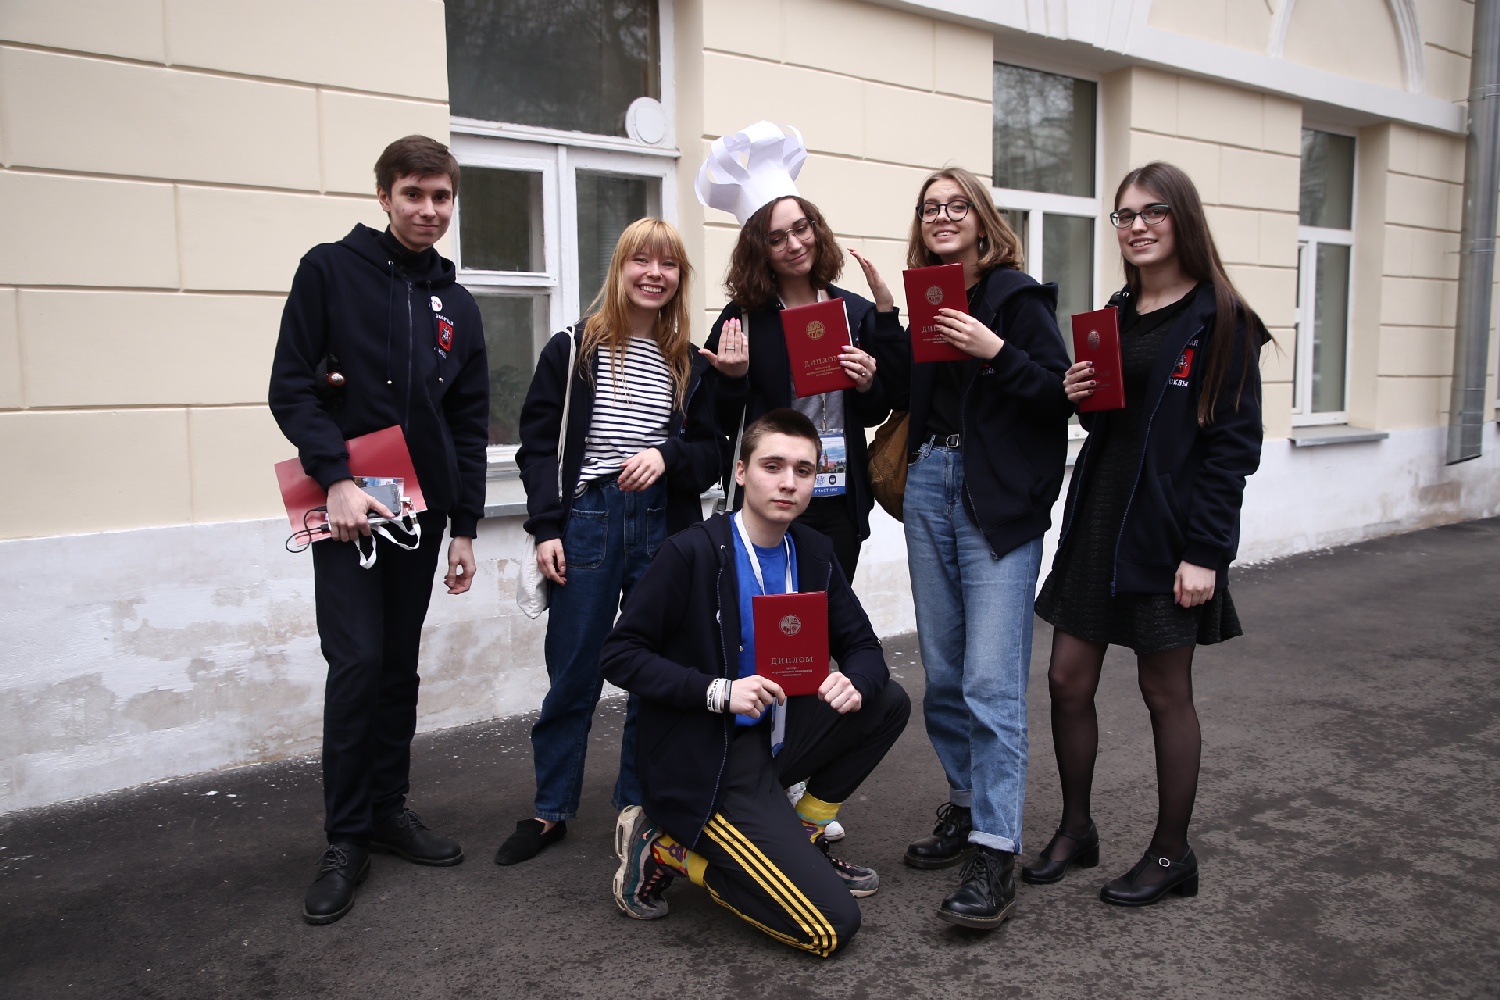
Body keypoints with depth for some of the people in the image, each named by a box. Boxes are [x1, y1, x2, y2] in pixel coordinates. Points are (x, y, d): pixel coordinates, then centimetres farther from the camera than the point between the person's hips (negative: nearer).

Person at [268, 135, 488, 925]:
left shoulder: (457, 306, 12)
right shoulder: (330, 271, -1)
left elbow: (470, 426, 12)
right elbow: (290, 387, -8)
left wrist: (464, 528, 9)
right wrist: (336, 480, -19)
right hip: (346, 505, -4)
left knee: (399, 666, 11)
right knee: (357, 664, -7)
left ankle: (389, 810, 24)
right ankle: (346, 838, 7)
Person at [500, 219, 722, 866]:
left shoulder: (691, 366, 9)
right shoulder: (572, 351, 3)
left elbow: (711, 454, 9)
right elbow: (537, 445, 0)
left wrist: (668, 454, -12)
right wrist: (547, 529, -8)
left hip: (664, 527, 2)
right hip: (587, 522, -2)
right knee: (572, 673, 5)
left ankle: (637, 807, 24)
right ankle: (551, 811, 20)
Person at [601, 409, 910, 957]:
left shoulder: (814, 553, 3)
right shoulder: (693, 551, -16)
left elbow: (863, 646, 7)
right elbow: (620, 653, -14)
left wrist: (855, 683, -17)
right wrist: (717, 691, -25)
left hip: (774, 736, 7)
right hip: (705, 762, -7)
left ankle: (801, 840, 10)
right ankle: (666, 848, 1)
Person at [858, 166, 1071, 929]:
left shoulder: (1017, 296, -4)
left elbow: (1061, 395, -10)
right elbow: (906, 397, 11)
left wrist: (995, 351, -20)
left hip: (999, 501, -6)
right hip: (929, 488, 7)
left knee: (991, 682, -10)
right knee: (943, 671, 12)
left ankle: (994, 855, -3)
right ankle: (967, 805, 28)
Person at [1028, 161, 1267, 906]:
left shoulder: (1219, 321, -7)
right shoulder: (1115, 316, 13)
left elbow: (1233, 444, -12)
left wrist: (1206, 552, -17)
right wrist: (1078, 394, -4)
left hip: (1168, 528, -6)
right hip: (1097, 515, 6)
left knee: (1165, 690, 6)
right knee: (1067, 678, 7)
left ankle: (1171, 853, 23)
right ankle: (1076, 830, 26)